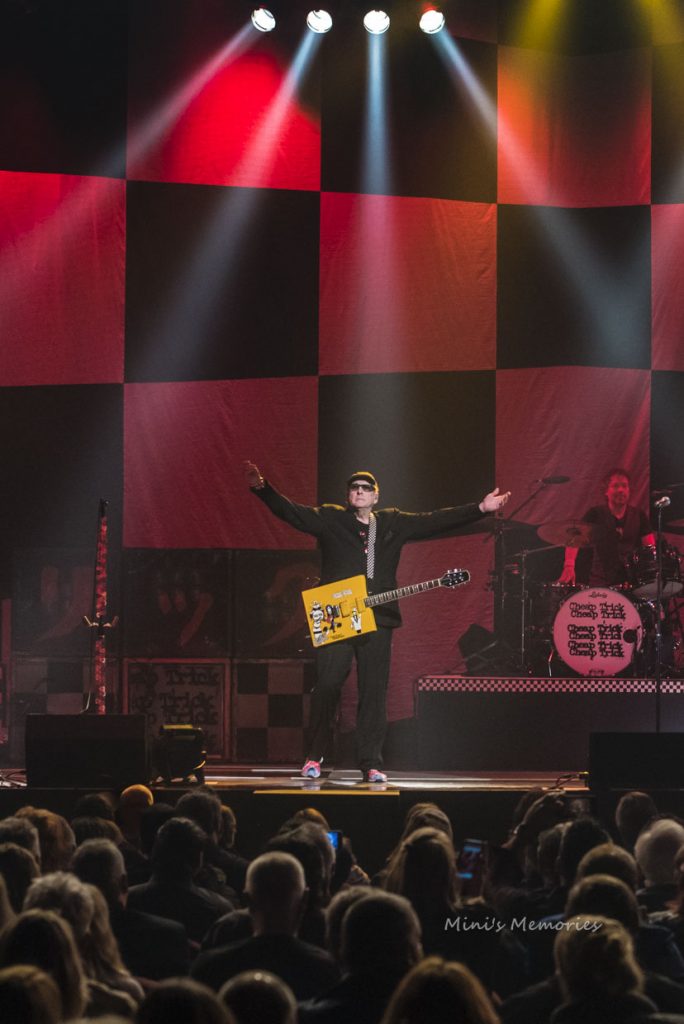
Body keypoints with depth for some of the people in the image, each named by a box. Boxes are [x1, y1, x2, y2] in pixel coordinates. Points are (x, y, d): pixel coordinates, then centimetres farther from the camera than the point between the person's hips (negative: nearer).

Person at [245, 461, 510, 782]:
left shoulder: (393, 523, 15)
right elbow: (291, 511, -3)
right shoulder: (330, 519, 7)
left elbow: (436, 520, 14)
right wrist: (262, 488, -19)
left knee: (374, 692, 2)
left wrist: (481, 508, 9)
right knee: (327, 685, -8)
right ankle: (315, 757, 6)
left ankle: (371, 765, 6)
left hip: (377, 618, 3)